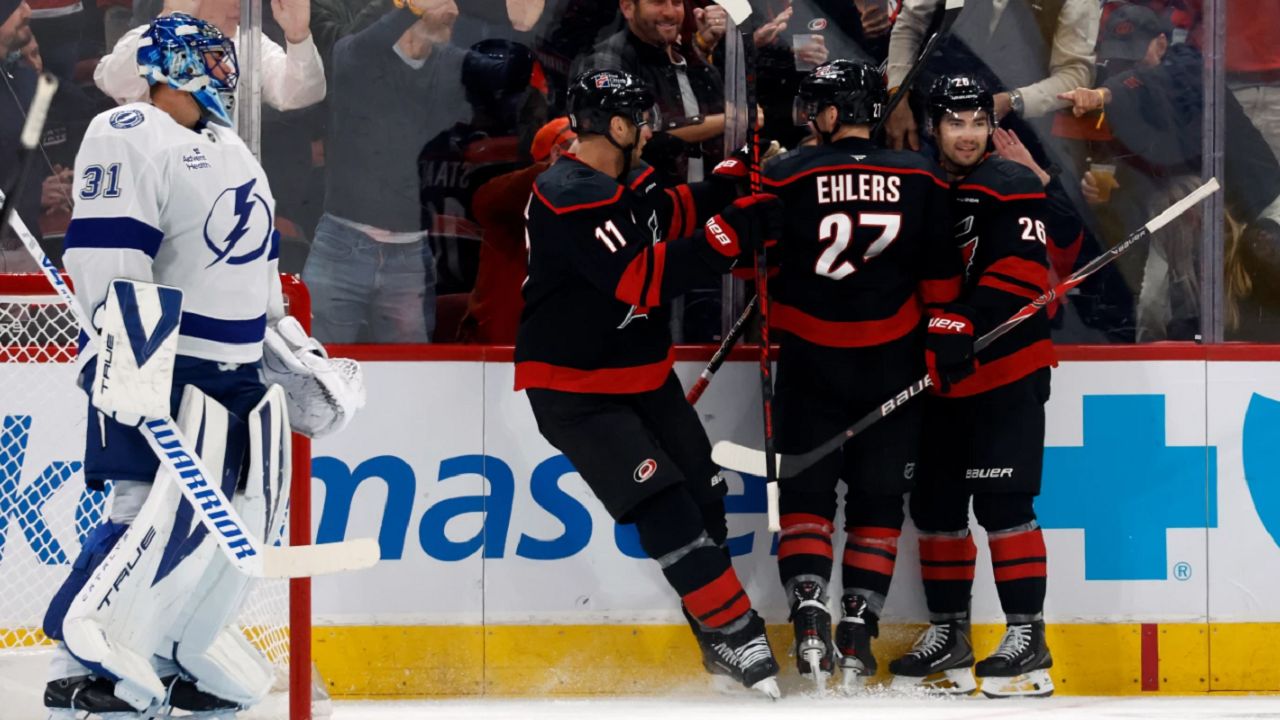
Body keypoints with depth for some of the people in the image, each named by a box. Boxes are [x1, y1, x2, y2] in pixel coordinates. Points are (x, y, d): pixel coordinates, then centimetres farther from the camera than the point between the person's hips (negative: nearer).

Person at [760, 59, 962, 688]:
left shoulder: (787, 177, -9)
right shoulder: (920, 180, -3)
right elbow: (941, 278, 1)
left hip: (810, 359, -1)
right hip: (893, 364, 2)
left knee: (807, 489, 7)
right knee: (878, 496, 10)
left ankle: (809, 615, -12)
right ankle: (857, 630, 3)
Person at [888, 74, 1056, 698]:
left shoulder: (1011, 188, -7)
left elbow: (1017, 275, -18)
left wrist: (959, 327, -26)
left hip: (1006, 371, -7)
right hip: (941, 377, 7)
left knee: (1001, 501, -12)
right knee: (935, 501, 8)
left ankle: (1027, 635, -8)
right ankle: (948, 633, 17)